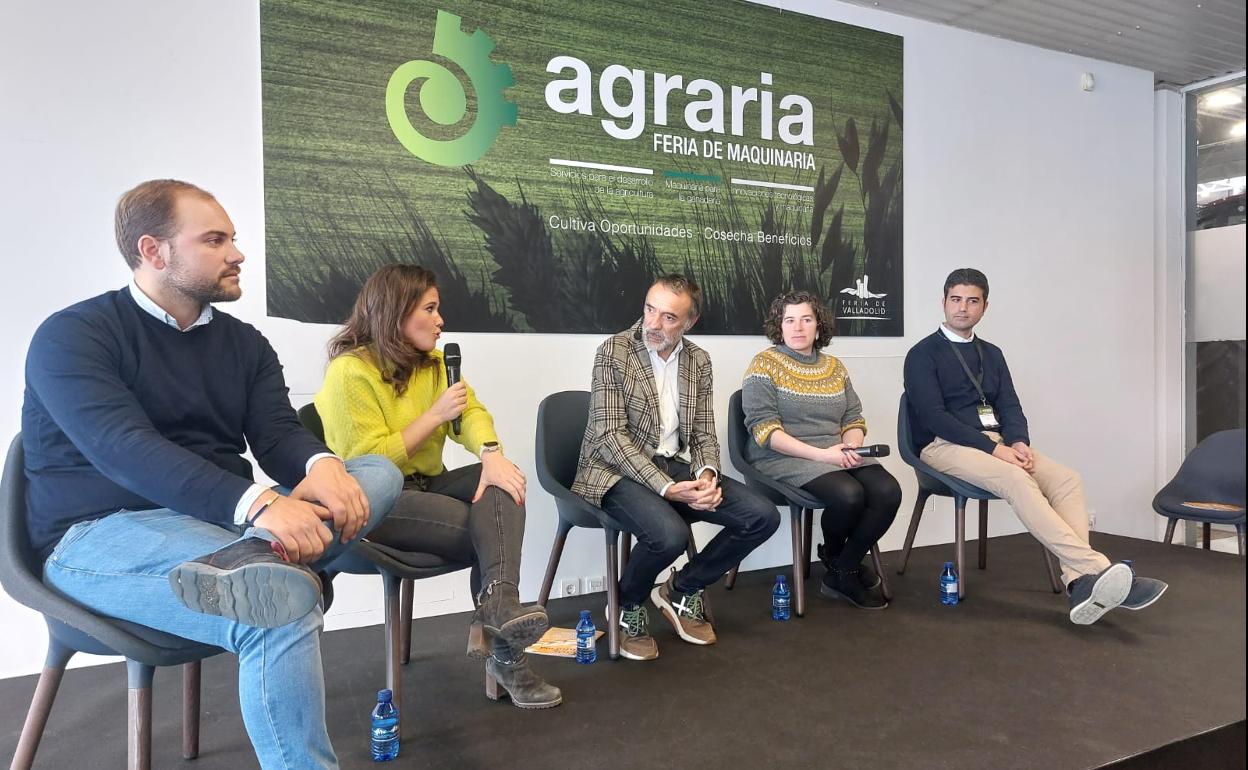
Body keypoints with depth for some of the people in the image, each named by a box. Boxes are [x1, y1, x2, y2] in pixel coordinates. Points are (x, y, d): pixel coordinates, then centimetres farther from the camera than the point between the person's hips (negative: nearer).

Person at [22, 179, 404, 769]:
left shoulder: (243, 343, 11)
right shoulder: (72, 336, -7)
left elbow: (278, 434, 0)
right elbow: (124, 449, -23)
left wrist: (322, 466, -26)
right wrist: (255, 502, -38)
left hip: (218, 519, 7)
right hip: (101, 532, -6)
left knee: (377, 472, -15)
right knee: (281, 593, -35)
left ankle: (250, 563, -39)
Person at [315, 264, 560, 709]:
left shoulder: (431, 361, 11)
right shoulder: (349, 372, -12)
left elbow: (470, 410, -4)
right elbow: (369, 462, -19)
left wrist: (491, 454, -26)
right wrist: (436, 414, -16)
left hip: (427, 484, 7)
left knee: (503, 483, -24)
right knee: (488, 532, -24)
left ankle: (499, 606, -41)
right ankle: (504, 653, -13)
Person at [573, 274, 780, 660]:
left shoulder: (699, 360, 7)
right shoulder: (613, 352, -10)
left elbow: (704, 433, 9)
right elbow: (610, 436, -17)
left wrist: (706, 475, -15)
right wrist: (666, 487, -25)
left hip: (676, 466, 6)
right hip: (618, 471, -6)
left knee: (763, 516, -9)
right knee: (670, 535, -34)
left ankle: (681, 590, 12)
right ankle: (627, 608, 1)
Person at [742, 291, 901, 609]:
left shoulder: (834, 366, 15)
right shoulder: (765, 364, -3)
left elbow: (854, 419, 15)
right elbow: (765, 431, -12)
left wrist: (852, 446, -10)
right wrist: (820, 454, -21)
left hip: (836, 455, 6)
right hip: (783, 458, -6)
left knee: (888, 491, -21)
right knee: (848, 494, -31)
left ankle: (842, 572, -2)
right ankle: (834, 557, 5)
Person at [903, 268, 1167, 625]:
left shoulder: (992, 354, 19)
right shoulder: (923, 355, -1)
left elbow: (1010, 407, 11)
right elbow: (933, 416, -12)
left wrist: (1019, 442, -13)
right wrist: (994, 448, -19)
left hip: (998, 443, 6)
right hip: (946, 446, -6)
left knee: (1067, 479, -19)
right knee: (1017, 481, -33)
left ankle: (1080, 582, -32)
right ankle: (1096, 567, -38)